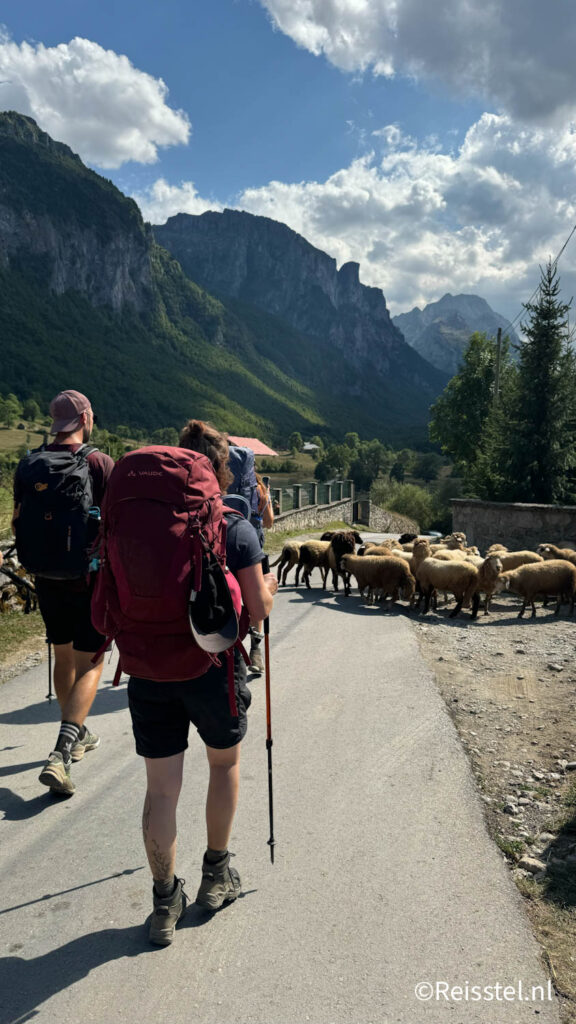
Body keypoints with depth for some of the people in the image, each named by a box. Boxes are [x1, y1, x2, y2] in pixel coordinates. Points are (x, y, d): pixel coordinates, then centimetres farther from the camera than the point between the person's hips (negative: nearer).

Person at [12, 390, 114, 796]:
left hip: (47, 577, 5)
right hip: (90, 577, -5)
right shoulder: (100, 463, -12)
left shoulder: (29, 464, 1)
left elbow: (18, 522, 8)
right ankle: (61, 755, -10)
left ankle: (77, 735, 36)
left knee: (63, 655, 20)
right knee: (89, 663, 2)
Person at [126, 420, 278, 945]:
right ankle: (216, 874, 35)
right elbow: (257, 610, -9)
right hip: (214, 668, -2)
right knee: (225, 763, 24)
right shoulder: (236, 529, -10)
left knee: (161, 787, 12)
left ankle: (165, 902, 24)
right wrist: (269, 586, 12)